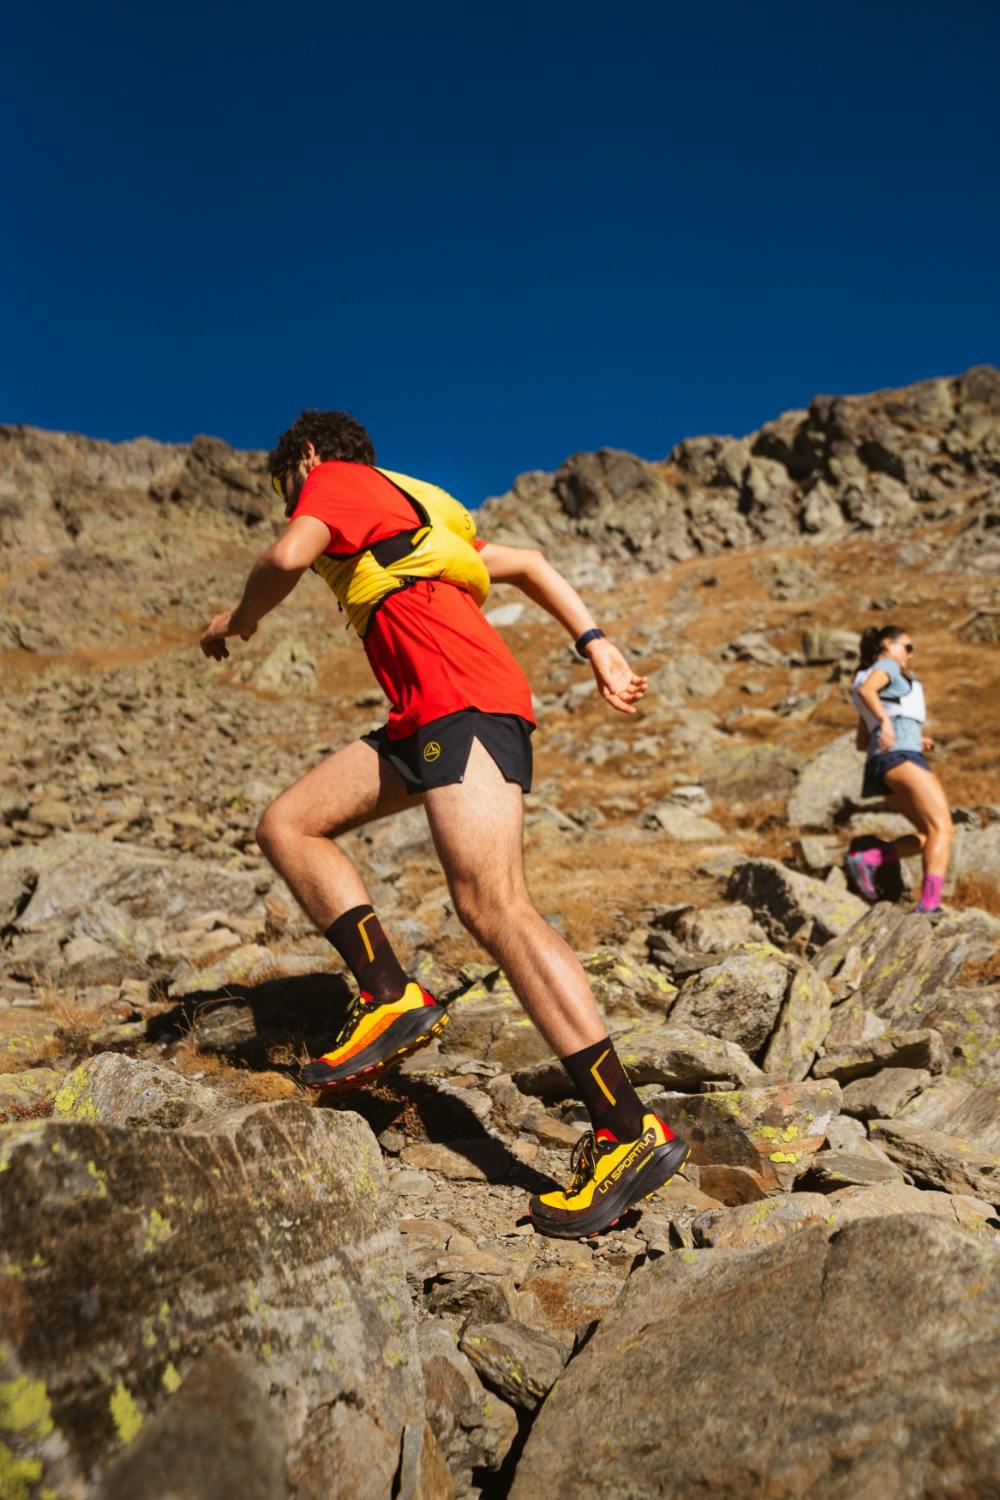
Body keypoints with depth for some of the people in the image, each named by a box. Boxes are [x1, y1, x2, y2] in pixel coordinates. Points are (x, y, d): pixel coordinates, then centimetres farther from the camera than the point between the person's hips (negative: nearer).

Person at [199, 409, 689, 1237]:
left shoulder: (335, 478, 11)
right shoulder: (414, 517, 34)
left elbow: (289, 556, -11)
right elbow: (528, 563, 28)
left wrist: (238, 619, 9)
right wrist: (596, 644, 17)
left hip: (464, 705, -10)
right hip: (427, 717, 10)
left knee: (494, 908, -19)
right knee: (288, 824, 9)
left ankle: (629, 1132, -17)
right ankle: (390, 997, 1)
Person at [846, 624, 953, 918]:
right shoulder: (885, 666, 7)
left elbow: (862, 742, 29)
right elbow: (865, 689, -17)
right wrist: (886, 722, -32)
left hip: (882, 762, 9)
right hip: (900, 754, -9)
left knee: (929, 834, 7)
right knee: (942, 828, -18)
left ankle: (866, 860, -6)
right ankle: (930, 905, -31)